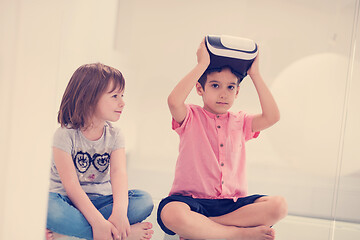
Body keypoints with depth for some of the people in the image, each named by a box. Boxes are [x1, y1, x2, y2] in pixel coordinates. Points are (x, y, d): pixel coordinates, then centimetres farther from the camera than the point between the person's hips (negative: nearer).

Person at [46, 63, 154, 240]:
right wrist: (98, 221, -34)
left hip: (100, 200, 4)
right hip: (69, 201, -4)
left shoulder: (114, 136, 2)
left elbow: (119, 173, -16)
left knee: (144, 200, -21)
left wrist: (120, 211, -37)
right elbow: (71, 185, -21)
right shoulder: (65, 135, -11)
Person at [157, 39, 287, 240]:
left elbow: (272, 116, -3)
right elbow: (174, 101, -20)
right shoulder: (190, 118, 4)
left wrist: (255, 74, 2)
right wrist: (202, 65, -15)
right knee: (171, 213, -38)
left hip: (233, 203, 4)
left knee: (279, 206, -22)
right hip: (192, 199, -4)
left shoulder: (240, 122, 15)